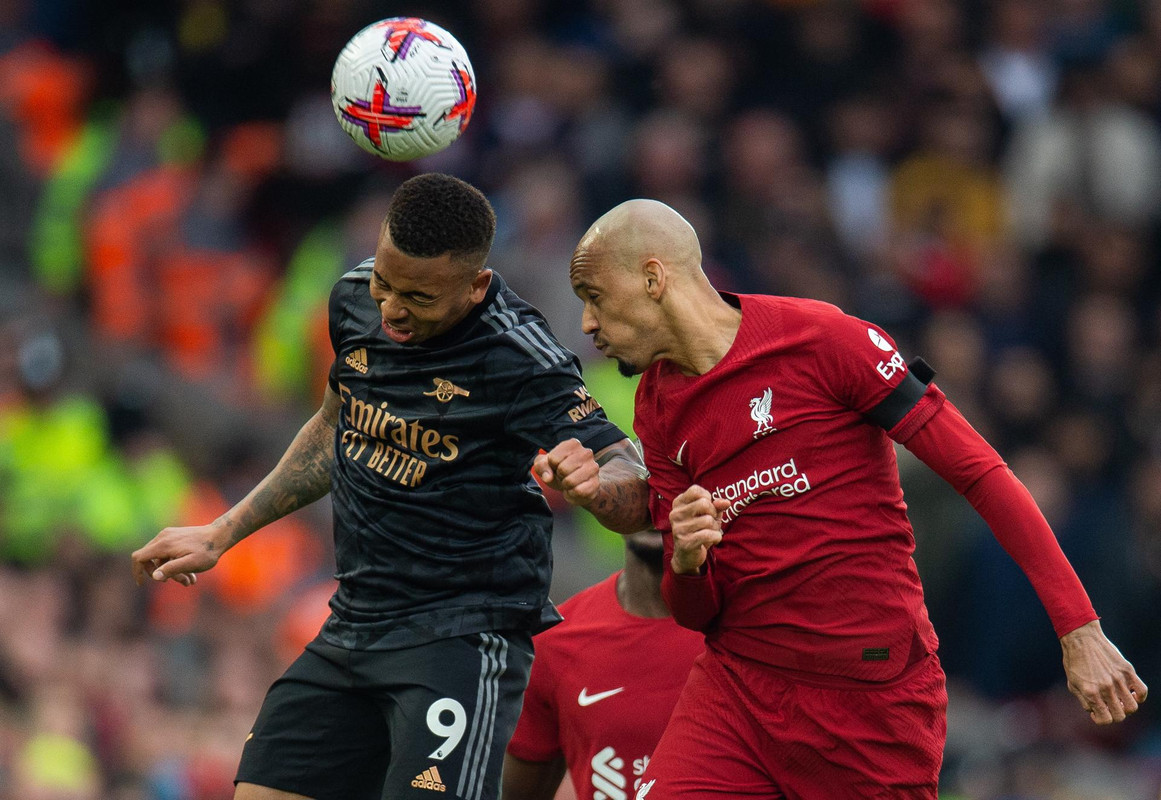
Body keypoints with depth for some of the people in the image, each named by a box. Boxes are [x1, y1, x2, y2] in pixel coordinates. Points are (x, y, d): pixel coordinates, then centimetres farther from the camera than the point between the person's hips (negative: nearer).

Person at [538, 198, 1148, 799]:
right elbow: (695, 612, 12)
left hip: (875, 699, -5)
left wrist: (1079, 631, -14)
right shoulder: (659, 409, 11)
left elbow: (977, 470, -9)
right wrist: (686, 562, -13)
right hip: (737, 685, 5)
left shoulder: (819, 337, -8)